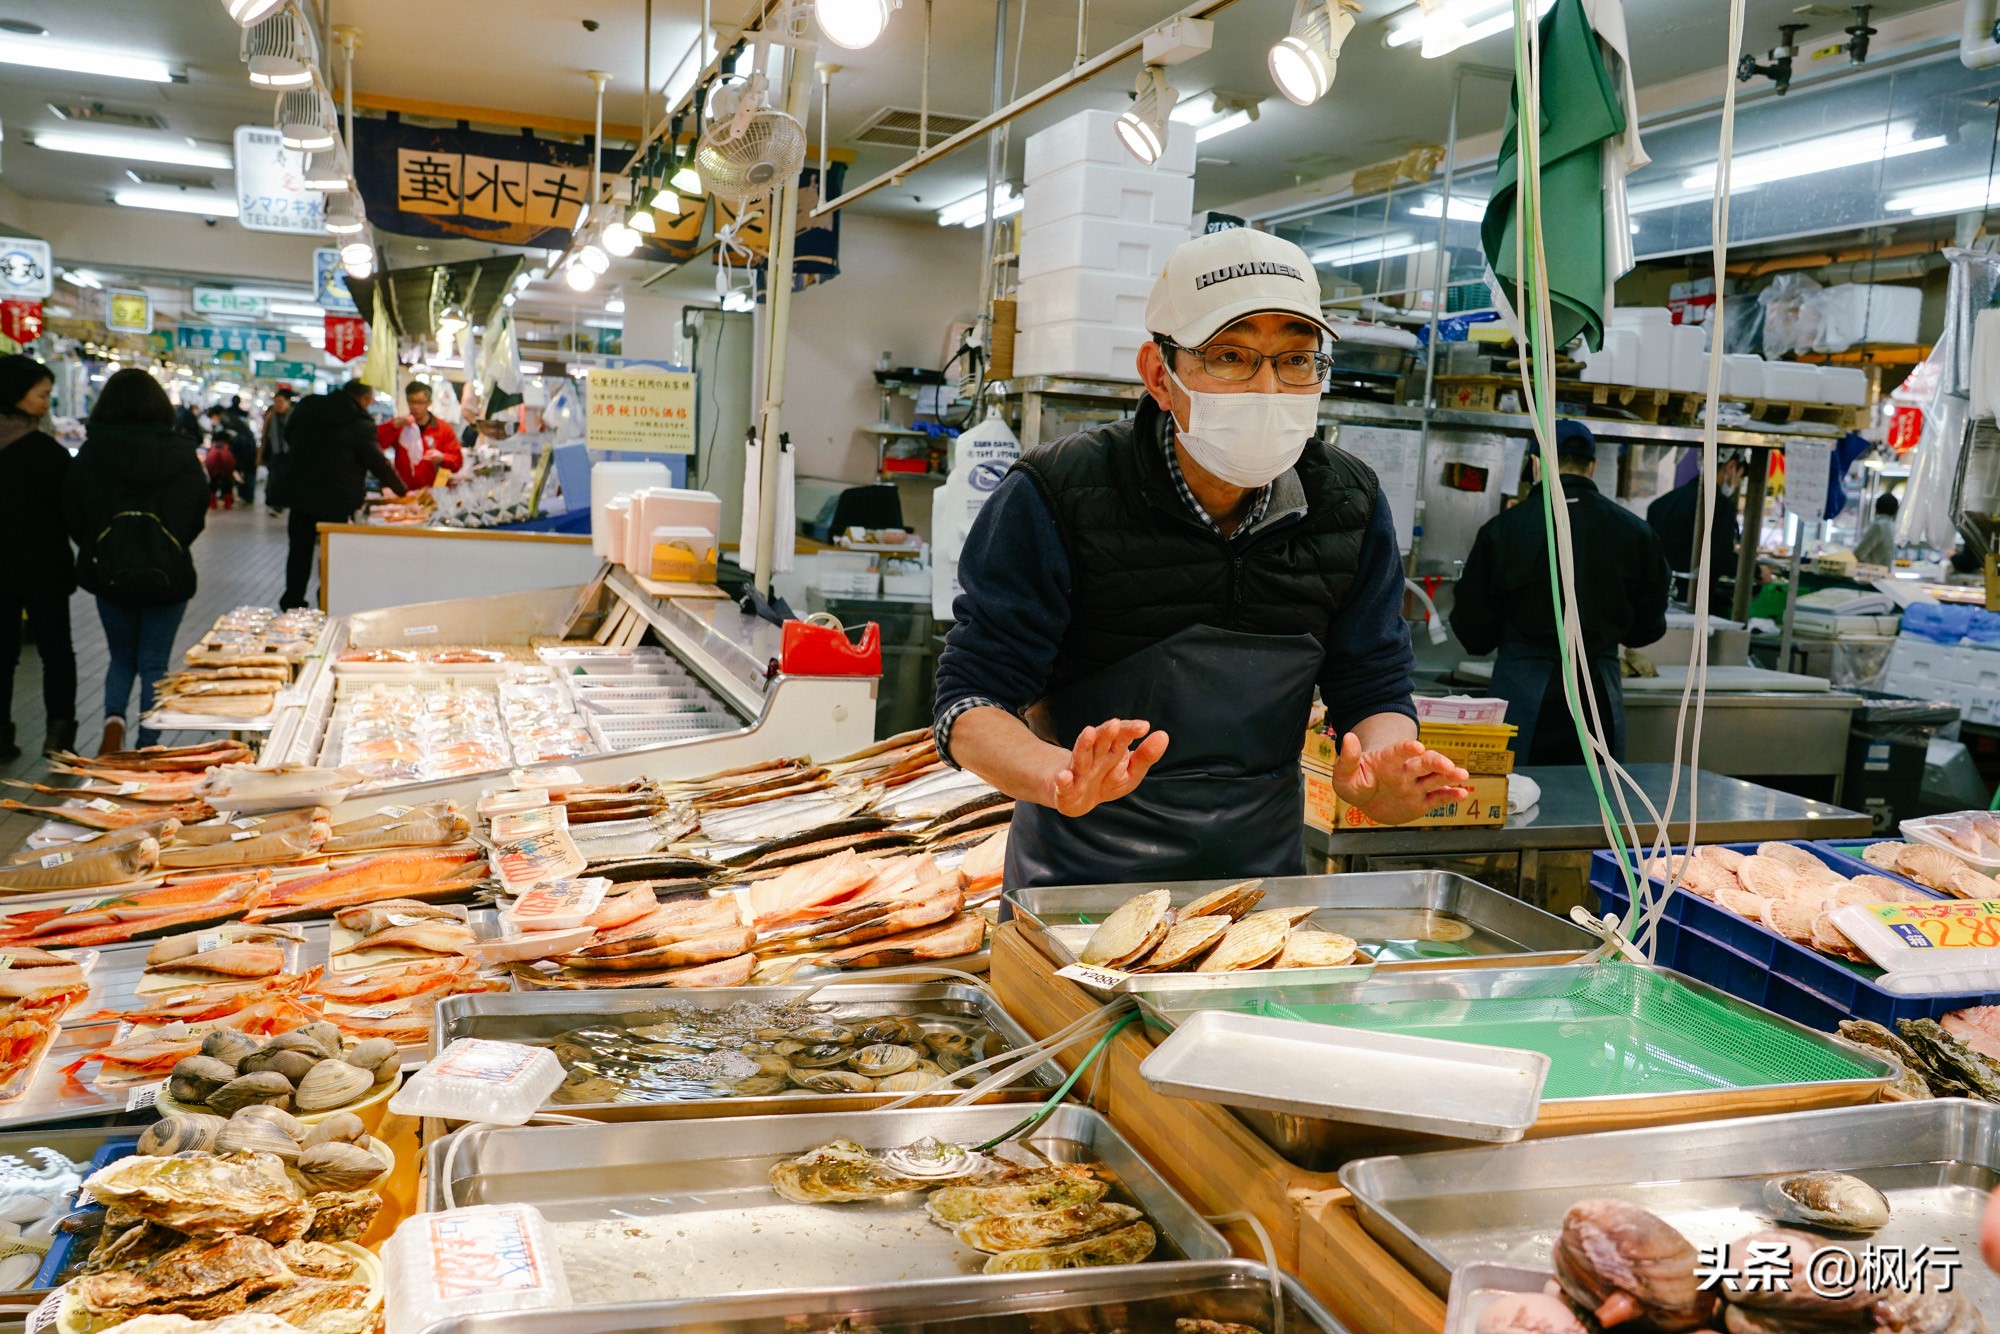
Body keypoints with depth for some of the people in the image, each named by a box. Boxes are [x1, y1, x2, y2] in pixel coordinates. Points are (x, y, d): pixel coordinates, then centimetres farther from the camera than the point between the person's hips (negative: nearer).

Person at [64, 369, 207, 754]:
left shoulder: (92, 453, -7)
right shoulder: (182, 452, -6)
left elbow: (72, 513, 1)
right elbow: (199, 514, 2)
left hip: (110, 573, 1)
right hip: (169, 574, -1)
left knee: (121, 657, 19)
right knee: (154, 664, 9)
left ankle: (113, 719, -5)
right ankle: (147, 747, 7)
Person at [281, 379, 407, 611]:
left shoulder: (308, 407, 4)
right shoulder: (361, 424, -12)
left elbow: (288, 436, 19)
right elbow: (378, 463, -7)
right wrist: (403, 491, 6)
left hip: (299, 493, 5)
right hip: (336, 500, -5)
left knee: (300, 548, 13)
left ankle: (292, 600, 19)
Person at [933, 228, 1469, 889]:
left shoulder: (1351, 506, -1)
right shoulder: (1056, 495, -14)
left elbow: (1373, 692, 3)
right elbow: (973, 699, -16)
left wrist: (1378, 766, -21)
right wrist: (1060, 777, -37)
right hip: (1078, 878, -5)